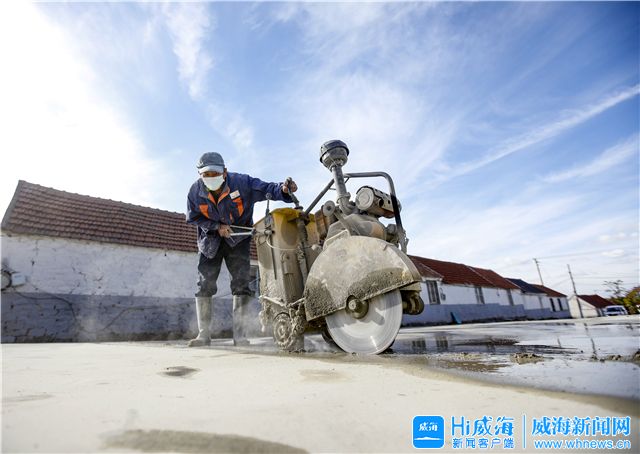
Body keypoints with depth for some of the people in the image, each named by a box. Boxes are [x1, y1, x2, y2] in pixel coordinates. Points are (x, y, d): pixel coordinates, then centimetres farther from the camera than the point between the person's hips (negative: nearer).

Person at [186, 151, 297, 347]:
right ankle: (203, 334, 12)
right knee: (205, 284, 0)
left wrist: (283, 189, -45)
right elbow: (193, 217, -2)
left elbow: (265, 189, -23)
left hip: (238, 238, -2)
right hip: (211, 240, 2)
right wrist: (217, 226, -16)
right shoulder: (196, 190, -11)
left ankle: (240, 334, 1)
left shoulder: (241, 182, -20)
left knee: (241, 284, -8)